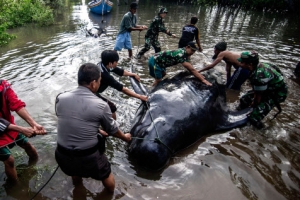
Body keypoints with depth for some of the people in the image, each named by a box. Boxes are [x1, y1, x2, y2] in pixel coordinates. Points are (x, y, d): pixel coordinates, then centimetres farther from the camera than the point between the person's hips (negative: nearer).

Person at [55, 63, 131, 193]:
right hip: (88, 158, -4)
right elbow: (112, 130, -1)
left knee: (75, 172, 39)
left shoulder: (60, 98, -7)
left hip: (62, 156, 5)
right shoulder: (101, 105, -17)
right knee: (106, 175, 28)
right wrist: (125, 137, 22)